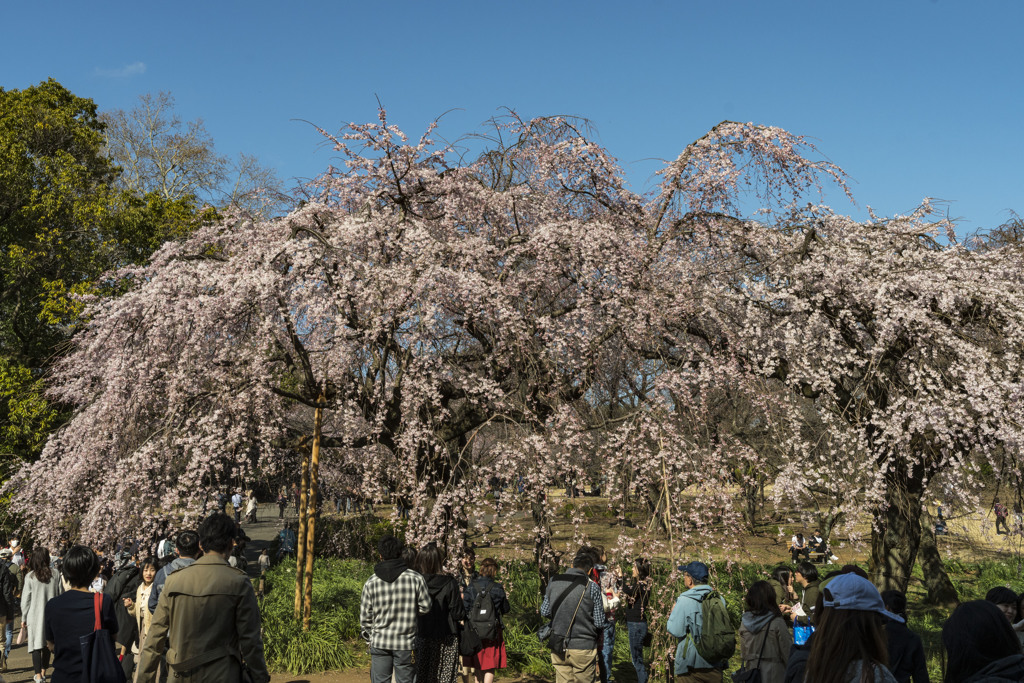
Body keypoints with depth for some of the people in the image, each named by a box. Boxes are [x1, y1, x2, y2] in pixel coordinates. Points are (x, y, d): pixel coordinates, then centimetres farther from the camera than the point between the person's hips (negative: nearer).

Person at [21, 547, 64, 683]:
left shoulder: (30, 577, -9)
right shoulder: (55, 576, -3)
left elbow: (25, 599, -5)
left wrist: (24, 618, 6)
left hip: (34, 616, -3)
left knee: (36, 646, 1)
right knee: (47, 644, 15)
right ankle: (43, 672, 27)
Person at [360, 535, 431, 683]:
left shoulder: (371, 583, -4)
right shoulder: (415, 578, -9)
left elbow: (365, 616, 3)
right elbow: (425, 607, -3)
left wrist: (369, 635, 18)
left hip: (379, 643, 1)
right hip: (406, 643, -1)